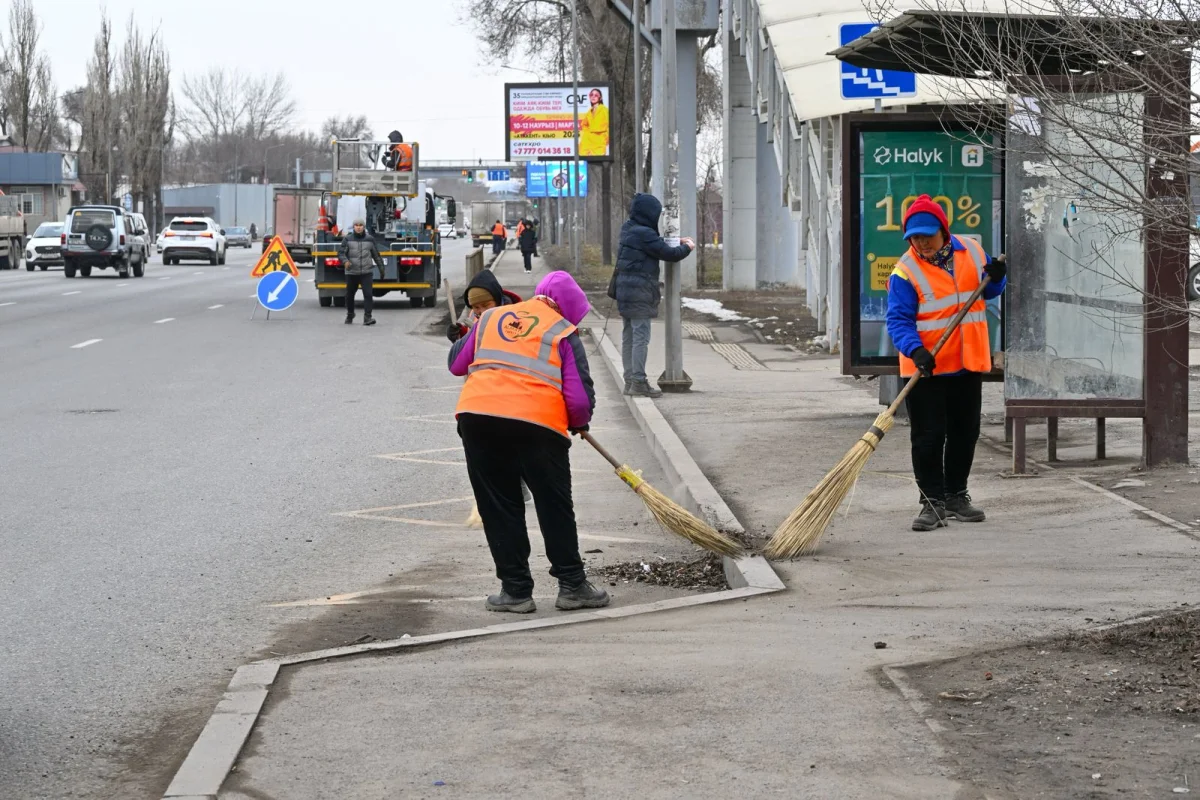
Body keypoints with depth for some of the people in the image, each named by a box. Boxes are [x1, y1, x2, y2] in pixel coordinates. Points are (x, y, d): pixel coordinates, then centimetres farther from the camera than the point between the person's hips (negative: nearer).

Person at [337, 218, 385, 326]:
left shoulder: (369, 240, 6)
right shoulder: (348, 239, 2)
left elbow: (376, 255, 14)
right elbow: (341, 252, -6)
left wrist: (381, 267, 17)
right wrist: (345, 261, -25)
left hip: (367, 272, 0)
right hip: (351, 273, 0)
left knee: (368, 294, -14)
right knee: (350, 295, 11)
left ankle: (367, 317, -15)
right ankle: (350, 315, 32)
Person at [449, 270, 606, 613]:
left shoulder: (491, 318, 21)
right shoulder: (564, 333, 10)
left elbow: (457, 364, 27)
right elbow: (580, 396, 4)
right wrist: (578, 424, 25)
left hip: (476, 415, 3)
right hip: (537, 422, -3)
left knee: (498, 508, 12)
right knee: (555, 508, 12)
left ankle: (515, 590, 14)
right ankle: (572, 585, 17)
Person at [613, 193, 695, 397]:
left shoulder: (629, 230, 12)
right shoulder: (644, 234, -17)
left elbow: (657, 248, 23)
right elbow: (668, 254, -15)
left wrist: (677, 242, 14)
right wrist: (687, 247, 3)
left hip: (626, 291, 10)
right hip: (640, 294, -10)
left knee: (629, 337, 12)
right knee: (641, 337, -7)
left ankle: (630, 380, 16)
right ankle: (638, 382, -8)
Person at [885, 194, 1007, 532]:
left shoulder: (971, 251, 2)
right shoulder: (905, 272, -12)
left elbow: (988, 292, 16)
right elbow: (898, 320, -16)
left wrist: (995, 278, -7)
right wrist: (916, 350, -32)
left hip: (968, 364, 4)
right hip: (925, 368, -4)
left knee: (965, 434, 14)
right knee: (929, 437, -4)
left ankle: (956, 496, 27)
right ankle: (932, 502, 5)